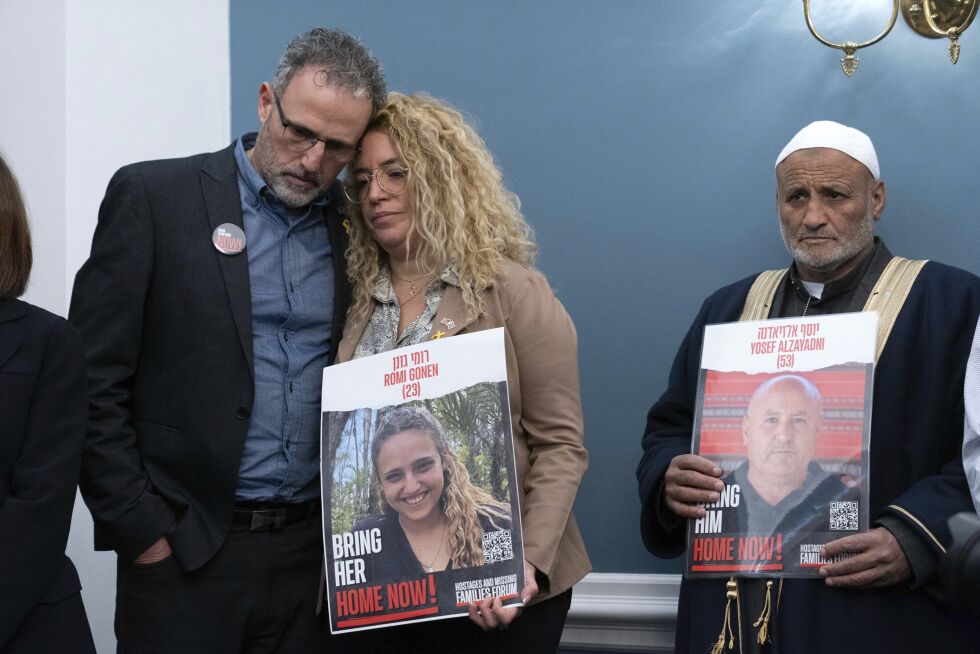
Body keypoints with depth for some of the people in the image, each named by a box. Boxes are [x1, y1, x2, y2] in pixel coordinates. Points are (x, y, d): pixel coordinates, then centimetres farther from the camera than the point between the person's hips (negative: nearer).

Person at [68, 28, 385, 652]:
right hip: (184, 551, -3)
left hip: (317, 551, 3)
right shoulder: (154, 197, -4)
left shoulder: (352, 224, 7)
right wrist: (140, 530, -9)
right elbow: (95, 384, -6)